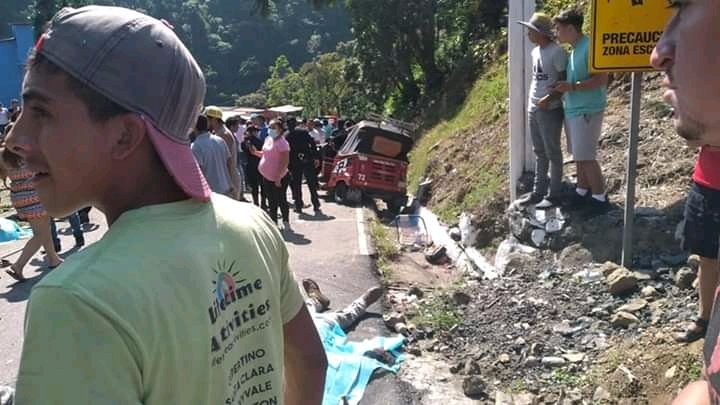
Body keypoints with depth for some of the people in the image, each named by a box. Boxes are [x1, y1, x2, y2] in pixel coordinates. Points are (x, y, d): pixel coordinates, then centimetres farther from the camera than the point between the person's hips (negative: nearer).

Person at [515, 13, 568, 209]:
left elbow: (564, 82, -13)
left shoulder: (556, 52, -14)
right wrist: (531, 102, 15)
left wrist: (549, 99, -24)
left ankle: (554, 194, 9)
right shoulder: (535, 51, 11)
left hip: (550, 111, -8)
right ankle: (538, 192, 23)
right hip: (533, 109, 8)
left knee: (552, 153, 0)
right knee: (539, 153, 14)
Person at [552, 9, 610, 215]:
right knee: (579, 156, 14)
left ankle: (600, 198, 6)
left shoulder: (590, 47, -15)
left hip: (587, 111, -9)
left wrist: (572, 86, -25)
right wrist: (563, 90, 12)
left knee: (586, 157, -5)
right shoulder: (574, 50, 13)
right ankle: (582, 192, 24)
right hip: (572, 110, 9)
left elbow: (601, 79, -20)